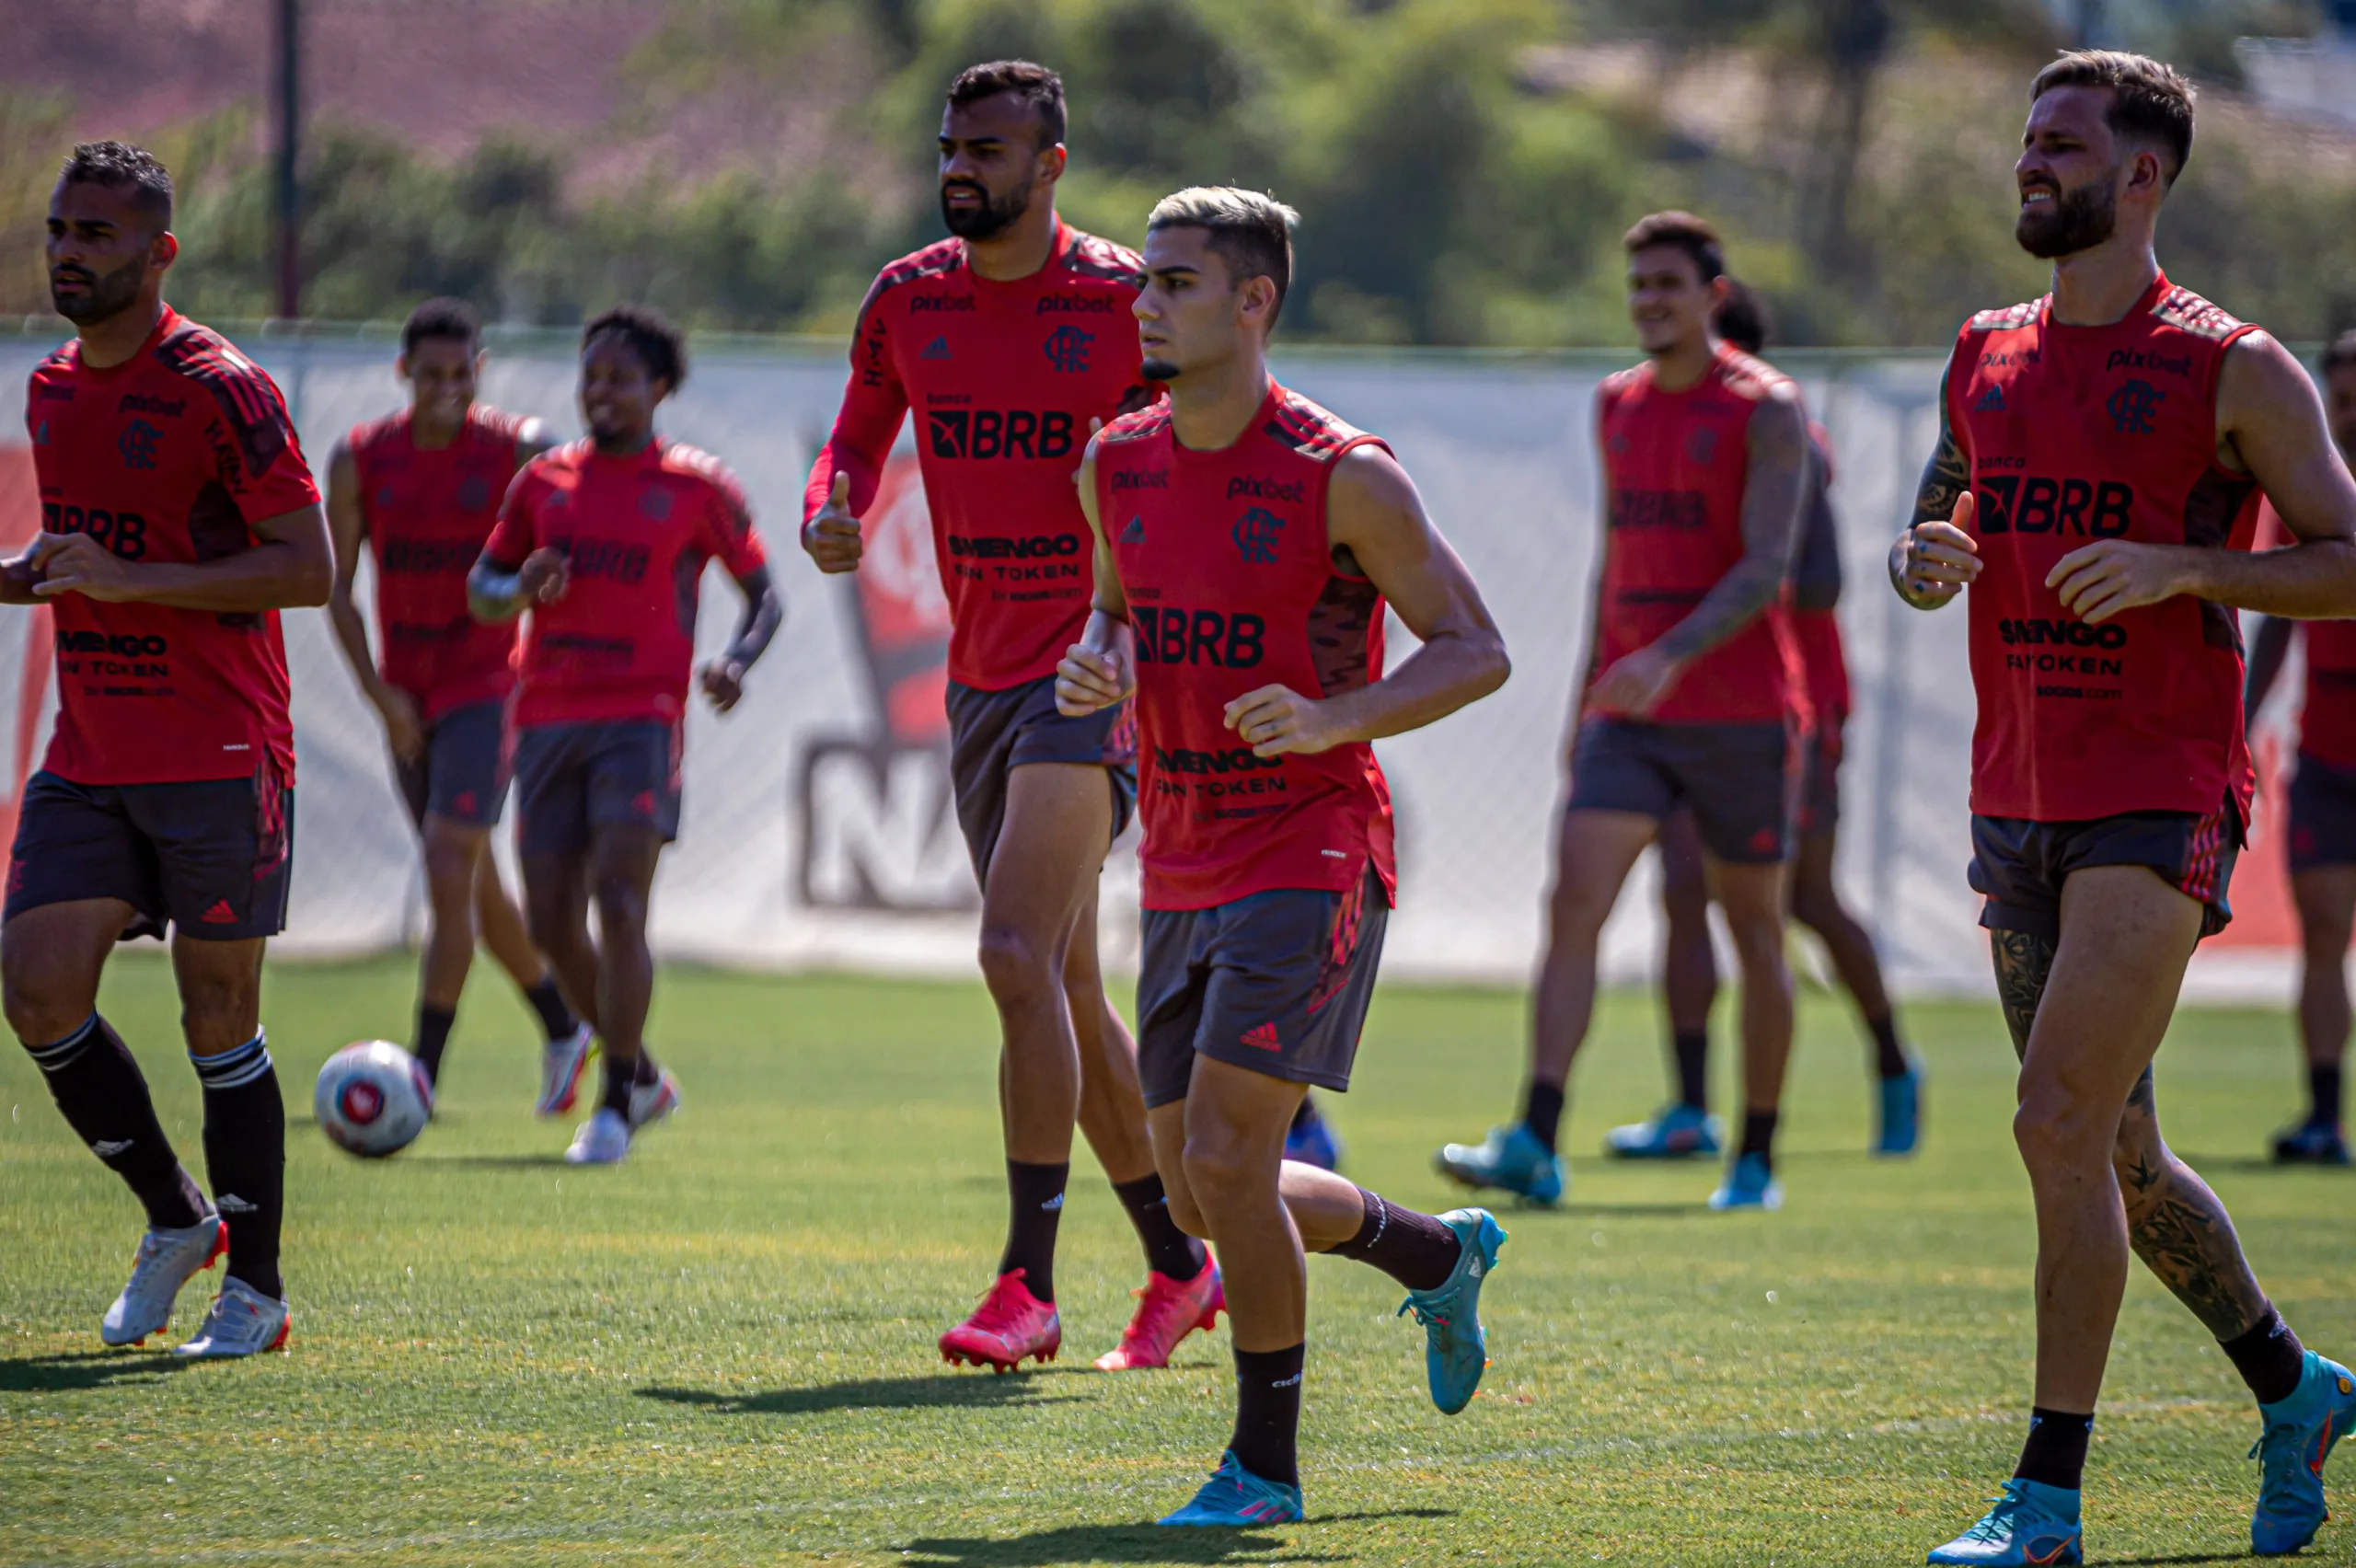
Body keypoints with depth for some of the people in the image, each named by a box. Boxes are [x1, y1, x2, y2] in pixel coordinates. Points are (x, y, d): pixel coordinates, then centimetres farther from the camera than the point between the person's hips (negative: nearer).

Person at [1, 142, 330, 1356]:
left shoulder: (219, 389, -11)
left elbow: (308, 569, -15)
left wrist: (129, 578, -21)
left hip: (218, 757, -6)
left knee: (216, 1015, -2)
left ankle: (255, 1289, 10)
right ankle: (174, 1221, 15)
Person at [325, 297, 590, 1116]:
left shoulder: (522, 451, -9)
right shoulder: (360, 459, -2)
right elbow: (337, 589, 0)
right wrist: (379, 693, -8)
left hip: (486, 688, -4)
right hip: (407, 700, 4)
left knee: (450, 877, -16)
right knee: (475, 887, 15)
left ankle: (424, 1072, -13)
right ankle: (563, 1030, 35)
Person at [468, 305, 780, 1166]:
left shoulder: (698, 488, 3)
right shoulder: (543, 481, 13)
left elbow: (763, 593, 9)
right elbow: (480, 591, 19)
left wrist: (736, 661, -11)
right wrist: (521, 588, -5)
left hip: (641, 720, -4)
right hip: (548, 721, 5)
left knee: (618, 902, -17)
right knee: (551, 924, 3)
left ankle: (616, 1106, -9)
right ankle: (644, 1077, 24)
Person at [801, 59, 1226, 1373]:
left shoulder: (1127, 302, -8)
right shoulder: (908, 302, 6)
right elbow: (860, 437, 20)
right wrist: (831, 515, -3)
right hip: (982, 670, 6)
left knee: (1020, 954, -20)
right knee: (1067, 993, 10)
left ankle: (1030, 1286, -17)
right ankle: (1180, 1264, 24)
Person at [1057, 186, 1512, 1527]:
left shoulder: (1343, 476, -12)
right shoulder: (1119, 464, 6)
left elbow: (1477, 650, -7)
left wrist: (1334, 719, -23)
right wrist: (1091, 662, -1)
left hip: (1311, 852, -7)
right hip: (1185, 864, 7)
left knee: (1224, 1155, -16)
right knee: (1203, 1198, 9)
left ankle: (1267, 1464, -1)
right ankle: (1440, 1254, 36)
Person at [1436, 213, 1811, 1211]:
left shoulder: (1766, 410, -7)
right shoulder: (1615, 406, 12)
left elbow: (1766, 569, -17)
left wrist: (1670, 657, -29)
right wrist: (1590, 692, 22)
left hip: (1740, 710, -5)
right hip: (1628, 716, 5)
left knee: (1753, 928, 6)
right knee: (1573, 904, -12)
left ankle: (1756, 1160, 17)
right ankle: (1533, 1146, -20)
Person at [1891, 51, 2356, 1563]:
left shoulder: (2232, 369, -5)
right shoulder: (1987, 357, 13)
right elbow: (1931, 532, 23)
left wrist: (2174, 566, -18)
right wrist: (1922, 560, -1)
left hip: (2158, 803, -7)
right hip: (2018, 800, 7)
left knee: (2061, 1126, -16)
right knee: (2115, 1156, 13)